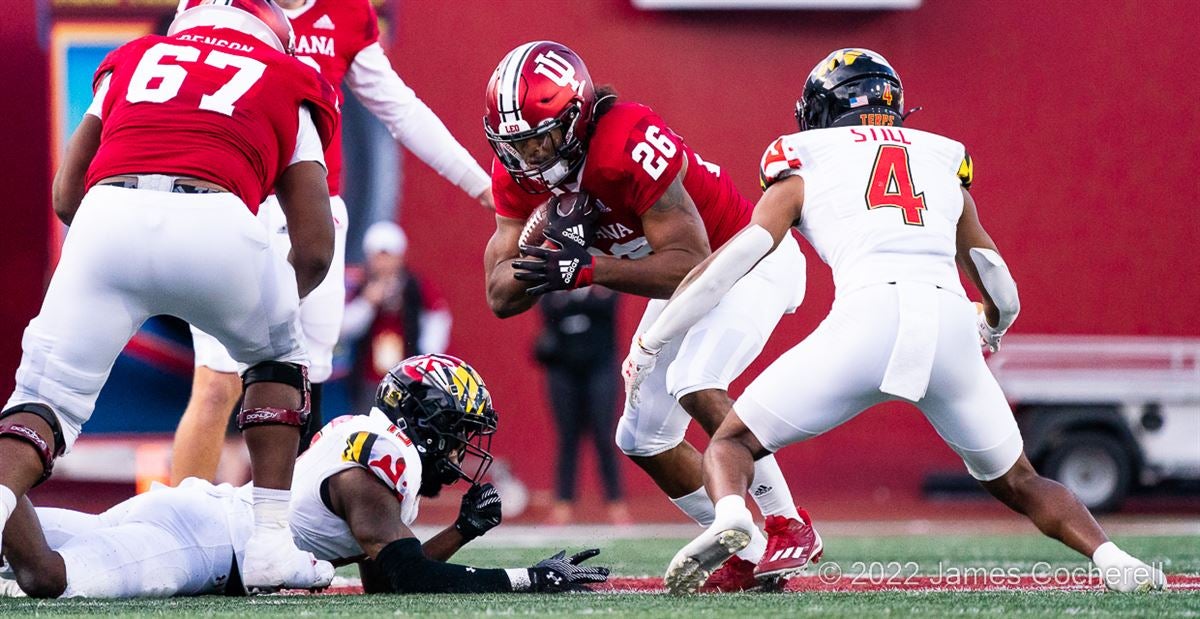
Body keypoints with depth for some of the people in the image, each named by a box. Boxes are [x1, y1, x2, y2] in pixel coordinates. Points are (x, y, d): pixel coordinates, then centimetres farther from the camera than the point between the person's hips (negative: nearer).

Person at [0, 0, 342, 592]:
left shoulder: (134, 59, 34)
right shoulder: (290, 84, 28)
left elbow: (66, 197, 29)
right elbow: (314, 249, 21)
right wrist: (284, 298, 42)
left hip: (107, 216, 1)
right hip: (215, 221, -1)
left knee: (49, 393, 7)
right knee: (277, 357, 29)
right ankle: (270, 542, 18)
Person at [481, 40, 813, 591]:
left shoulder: (631, 146, -36)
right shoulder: (519, 174, -13)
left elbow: (690, 267, -37)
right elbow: (503, 296, -14)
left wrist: (587, 269, -45)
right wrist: (549, 241, -32)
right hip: (688, 276, 8)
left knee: (694, 384, -30)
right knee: (644, 439, 6)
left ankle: (788, 528, -17)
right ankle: (748, 557, 16)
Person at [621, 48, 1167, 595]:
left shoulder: (804, 169, 22)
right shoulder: (944, 163, 30)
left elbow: (734, 260, 11)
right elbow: (1002, 296, 35)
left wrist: (648, 343, 18)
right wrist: (992, 329, 58)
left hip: (867, 318, -3)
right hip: (951, 324, 3)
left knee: (732, 443, 11)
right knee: (1016, 483, 22)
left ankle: (730, 516, -22)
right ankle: (1110, 558, -3)